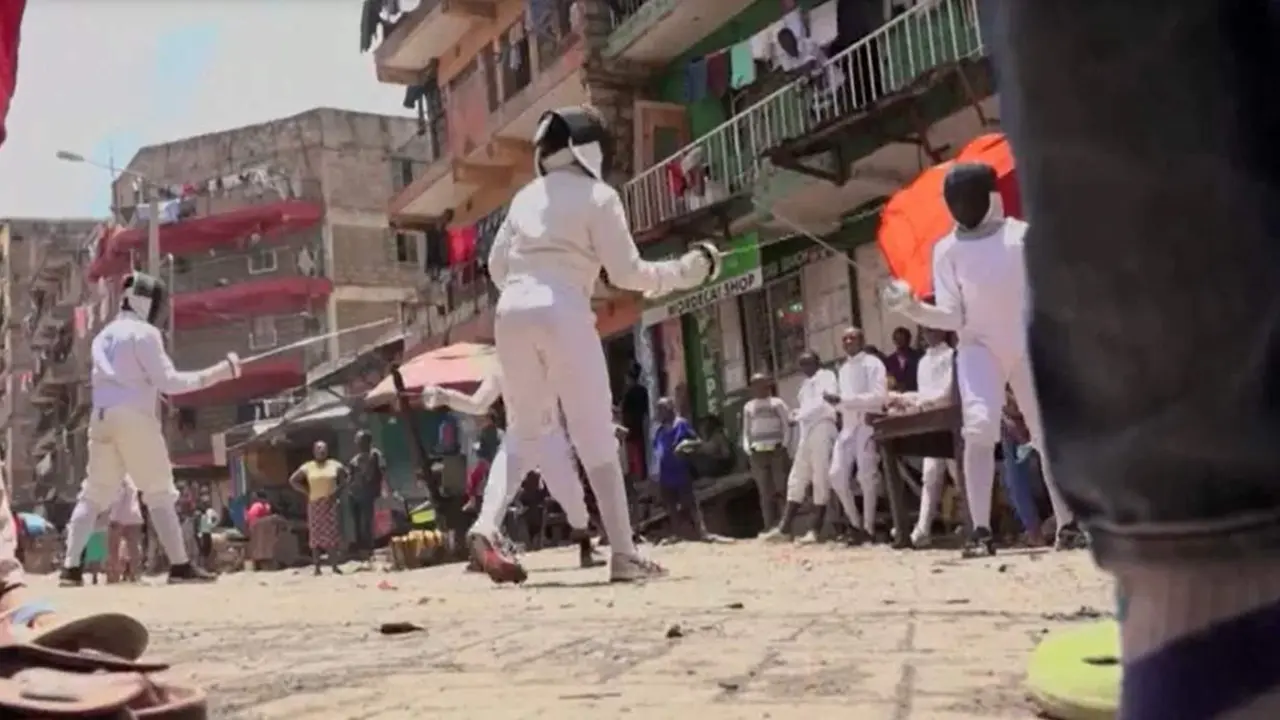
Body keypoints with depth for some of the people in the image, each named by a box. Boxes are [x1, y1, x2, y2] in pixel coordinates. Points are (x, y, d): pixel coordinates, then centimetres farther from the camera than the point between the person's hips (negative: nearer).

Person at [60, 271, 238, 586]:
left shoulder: (103, 336, 17)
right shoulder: (144, 333, -6)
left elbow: (99, 382, 19)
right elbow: (169, 382, -13)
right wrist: (216, 373, -14)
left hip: (102, 418, 6)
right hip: (134, 419, -6)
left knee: (93, 496, 10)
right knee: (160, 495, -2)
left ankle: (70, 567, 2)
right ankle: (180, 567, -5)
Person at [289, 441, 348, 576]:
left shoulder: (335, 465, 3)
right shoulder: (307, 467, 2)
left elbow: (347, 477, 12)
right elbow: (293, 480, 8)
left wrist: (338, 491, 0)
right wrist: (306, 491, 0)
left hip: (330, 503, 0)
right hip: (315, 504, 0)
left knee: (332, 533, -2)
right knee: (316, 534, -1)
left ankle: (334, 566, -1)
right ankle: (317, 567, 1)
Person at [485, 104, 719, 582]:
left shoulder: (526, 195, 19)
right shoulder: (599, 195, 3)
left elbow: (497, 265, 21)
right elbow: (626, 272, -2)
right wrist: (681, 273, 8)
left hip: (511, 312, 5)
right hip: (562, 314, -5)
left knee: (524, 433, 18)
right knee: (595, 435, 0)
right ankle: (623, 553, -2)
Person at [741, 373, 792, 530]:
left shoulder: (777, 402, 7)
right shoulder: (748, 407, 18)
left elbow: (787, 425, 2)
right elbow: (746, 431, 18)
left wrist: (784, 445, -9)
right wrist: (748, 449, 3)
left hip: (777, 450, -3)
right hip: (758, 453, 3)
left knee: (781, 489, -5)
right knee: (765, 493, -1)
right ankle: (770, 528, -2)